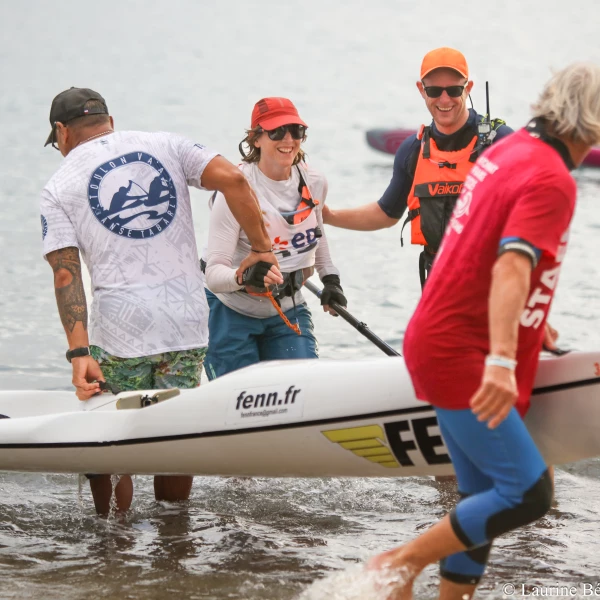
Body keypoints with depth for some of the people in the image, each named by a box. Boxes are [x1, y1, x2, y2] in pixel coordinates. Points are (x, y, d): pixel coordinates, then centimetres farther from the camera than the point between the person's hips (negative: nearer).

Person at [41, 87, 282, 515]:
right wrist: (261, 248, 4)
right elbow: (232, 180, -4)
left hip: (119, 334, -3)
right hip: (188, 323, 3)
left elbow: (67, 275, -4)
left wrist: (79, 353, -9)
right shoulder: (164, 146, 10)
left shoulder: (59, 188, 5)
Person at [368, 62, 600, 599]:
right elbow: (512, 267, -31)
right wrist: (503, 363, -43)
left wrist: (529, 325, 41)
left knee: (485, 499, 11)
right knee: (528, 495, -14)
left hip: (444, 345, 10)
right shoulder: (553, 181, -16)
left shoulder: (511, 150, 14)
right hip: (462, 355, -10)